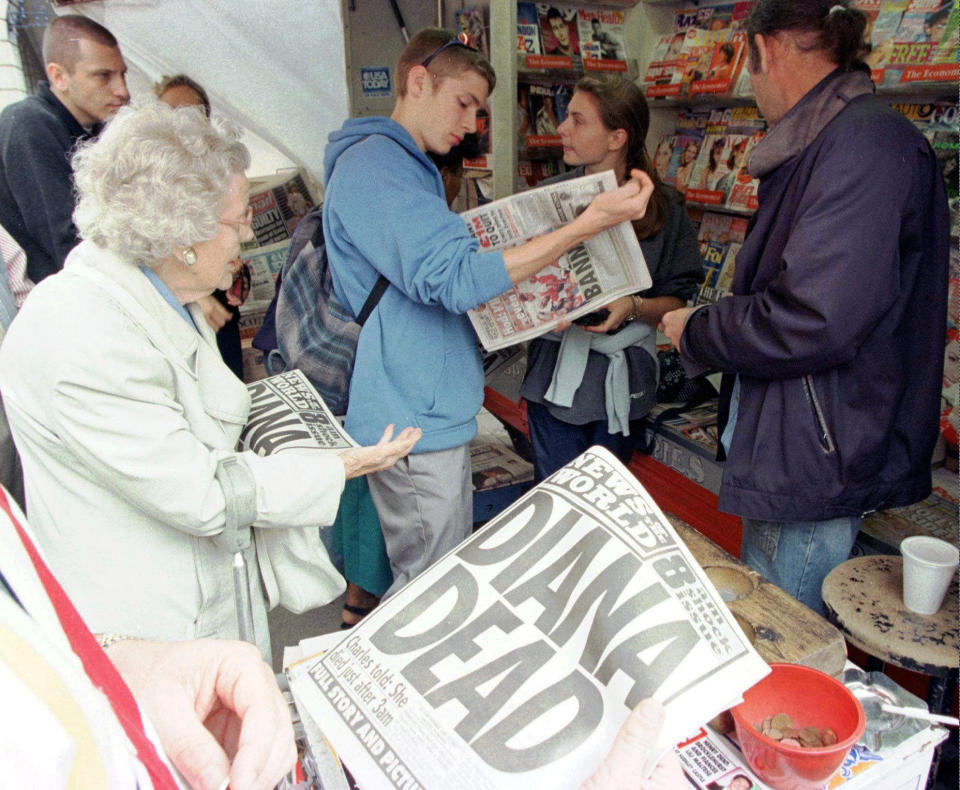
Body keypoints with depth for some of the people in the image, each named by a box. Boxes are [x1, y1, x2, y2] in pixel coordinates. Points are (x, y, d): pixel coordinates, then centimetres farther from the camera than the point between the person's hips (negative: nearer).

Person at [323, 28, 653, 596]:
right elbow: (454, 278, -26)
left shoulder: (410, 167, 21)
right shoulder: (373, 166, -15)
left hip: (436, 411, 11)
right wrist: (587, 225, -27)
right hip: (415, 421, -11)